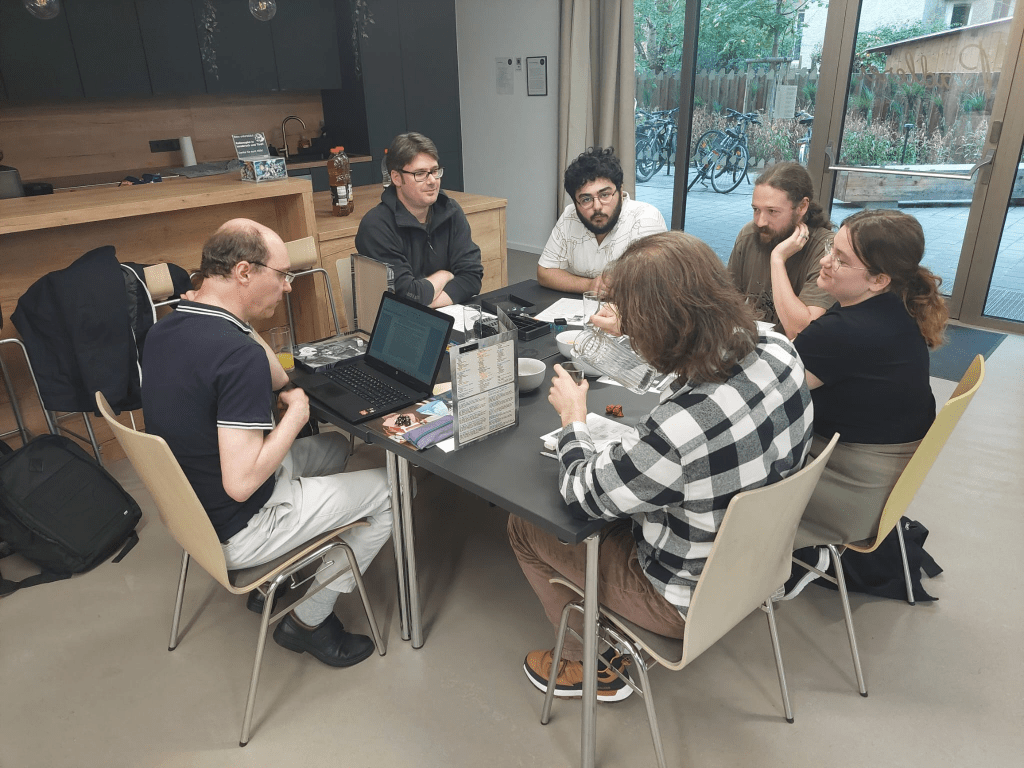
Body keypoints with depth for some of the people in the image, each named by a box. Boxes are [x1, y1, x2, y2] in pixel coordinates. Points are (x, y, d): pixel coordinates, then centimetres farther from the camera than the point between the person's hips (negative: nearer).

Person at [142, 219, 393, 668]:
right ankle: (309, 621, 14)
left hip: (190, 507, 9)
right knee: (390, 491, 2)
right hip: (234, 533, -9)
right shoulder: (240, 355, -31)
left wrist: (236, 318, 5)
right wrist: (296, 414, -21)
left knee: (333, 446, 25)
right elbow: (241, 483, -32)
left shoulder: (164, 330, 0)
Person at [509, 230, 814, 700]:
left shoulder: (677, 430, -41)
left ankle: (591, 666, 30)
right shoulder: (777, 350, -18)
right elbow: (711, 355, 9)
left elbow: (582, 497, -21)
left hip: (691, 598, -7)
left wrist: (573, 419, -5)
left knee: (524, 525, 8)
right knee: (619, 490, 25)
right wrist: (637, 334, 16)